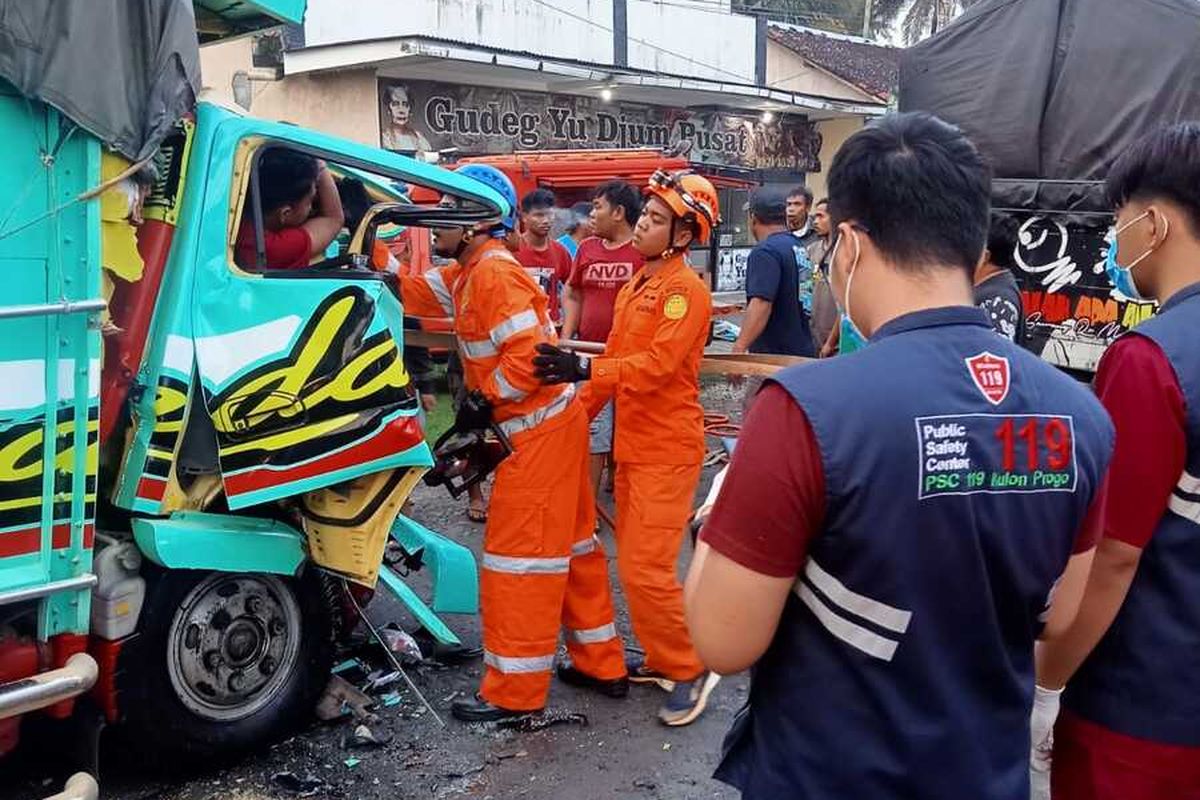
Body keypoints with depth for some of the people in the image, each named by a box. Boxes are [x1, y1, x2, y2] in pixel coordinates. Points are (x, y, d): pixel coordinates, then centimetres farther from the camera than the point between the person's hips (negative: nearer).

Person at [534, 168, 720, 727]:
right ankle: (660, 659, 27)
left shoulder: (686, 290, -12)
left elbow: (656, 364, -24)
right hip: (631, 444, 9)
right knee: (634, 564, 14)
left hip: (667, 449, -9)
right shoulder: (632, 289, 15)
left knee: (646, 568, -9)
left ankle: (690, 670, 8)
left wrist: (586, 369, -34)